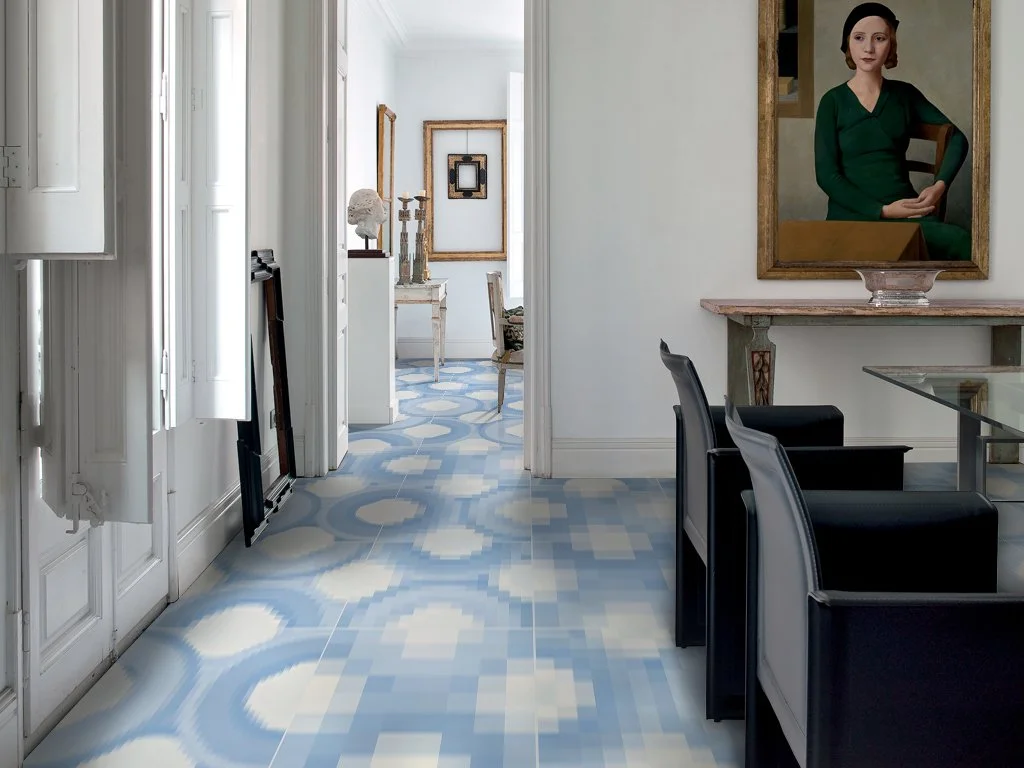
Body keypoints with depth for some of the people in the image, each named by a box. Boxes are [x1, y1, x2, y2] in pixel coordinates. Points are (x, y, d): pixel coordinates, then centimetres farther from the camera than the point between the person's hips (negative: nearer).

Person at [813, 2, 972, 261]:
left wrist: (940, 185, 0)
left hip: (907, 210, 3)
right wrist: (882, 210, -12)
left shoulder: (904, 94, 13)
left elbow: (957, 138, 19)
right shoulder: (833, 101, 4)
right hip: (853, 214, -2)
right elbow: (826, 174, -3)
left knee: (963, 243, -30)